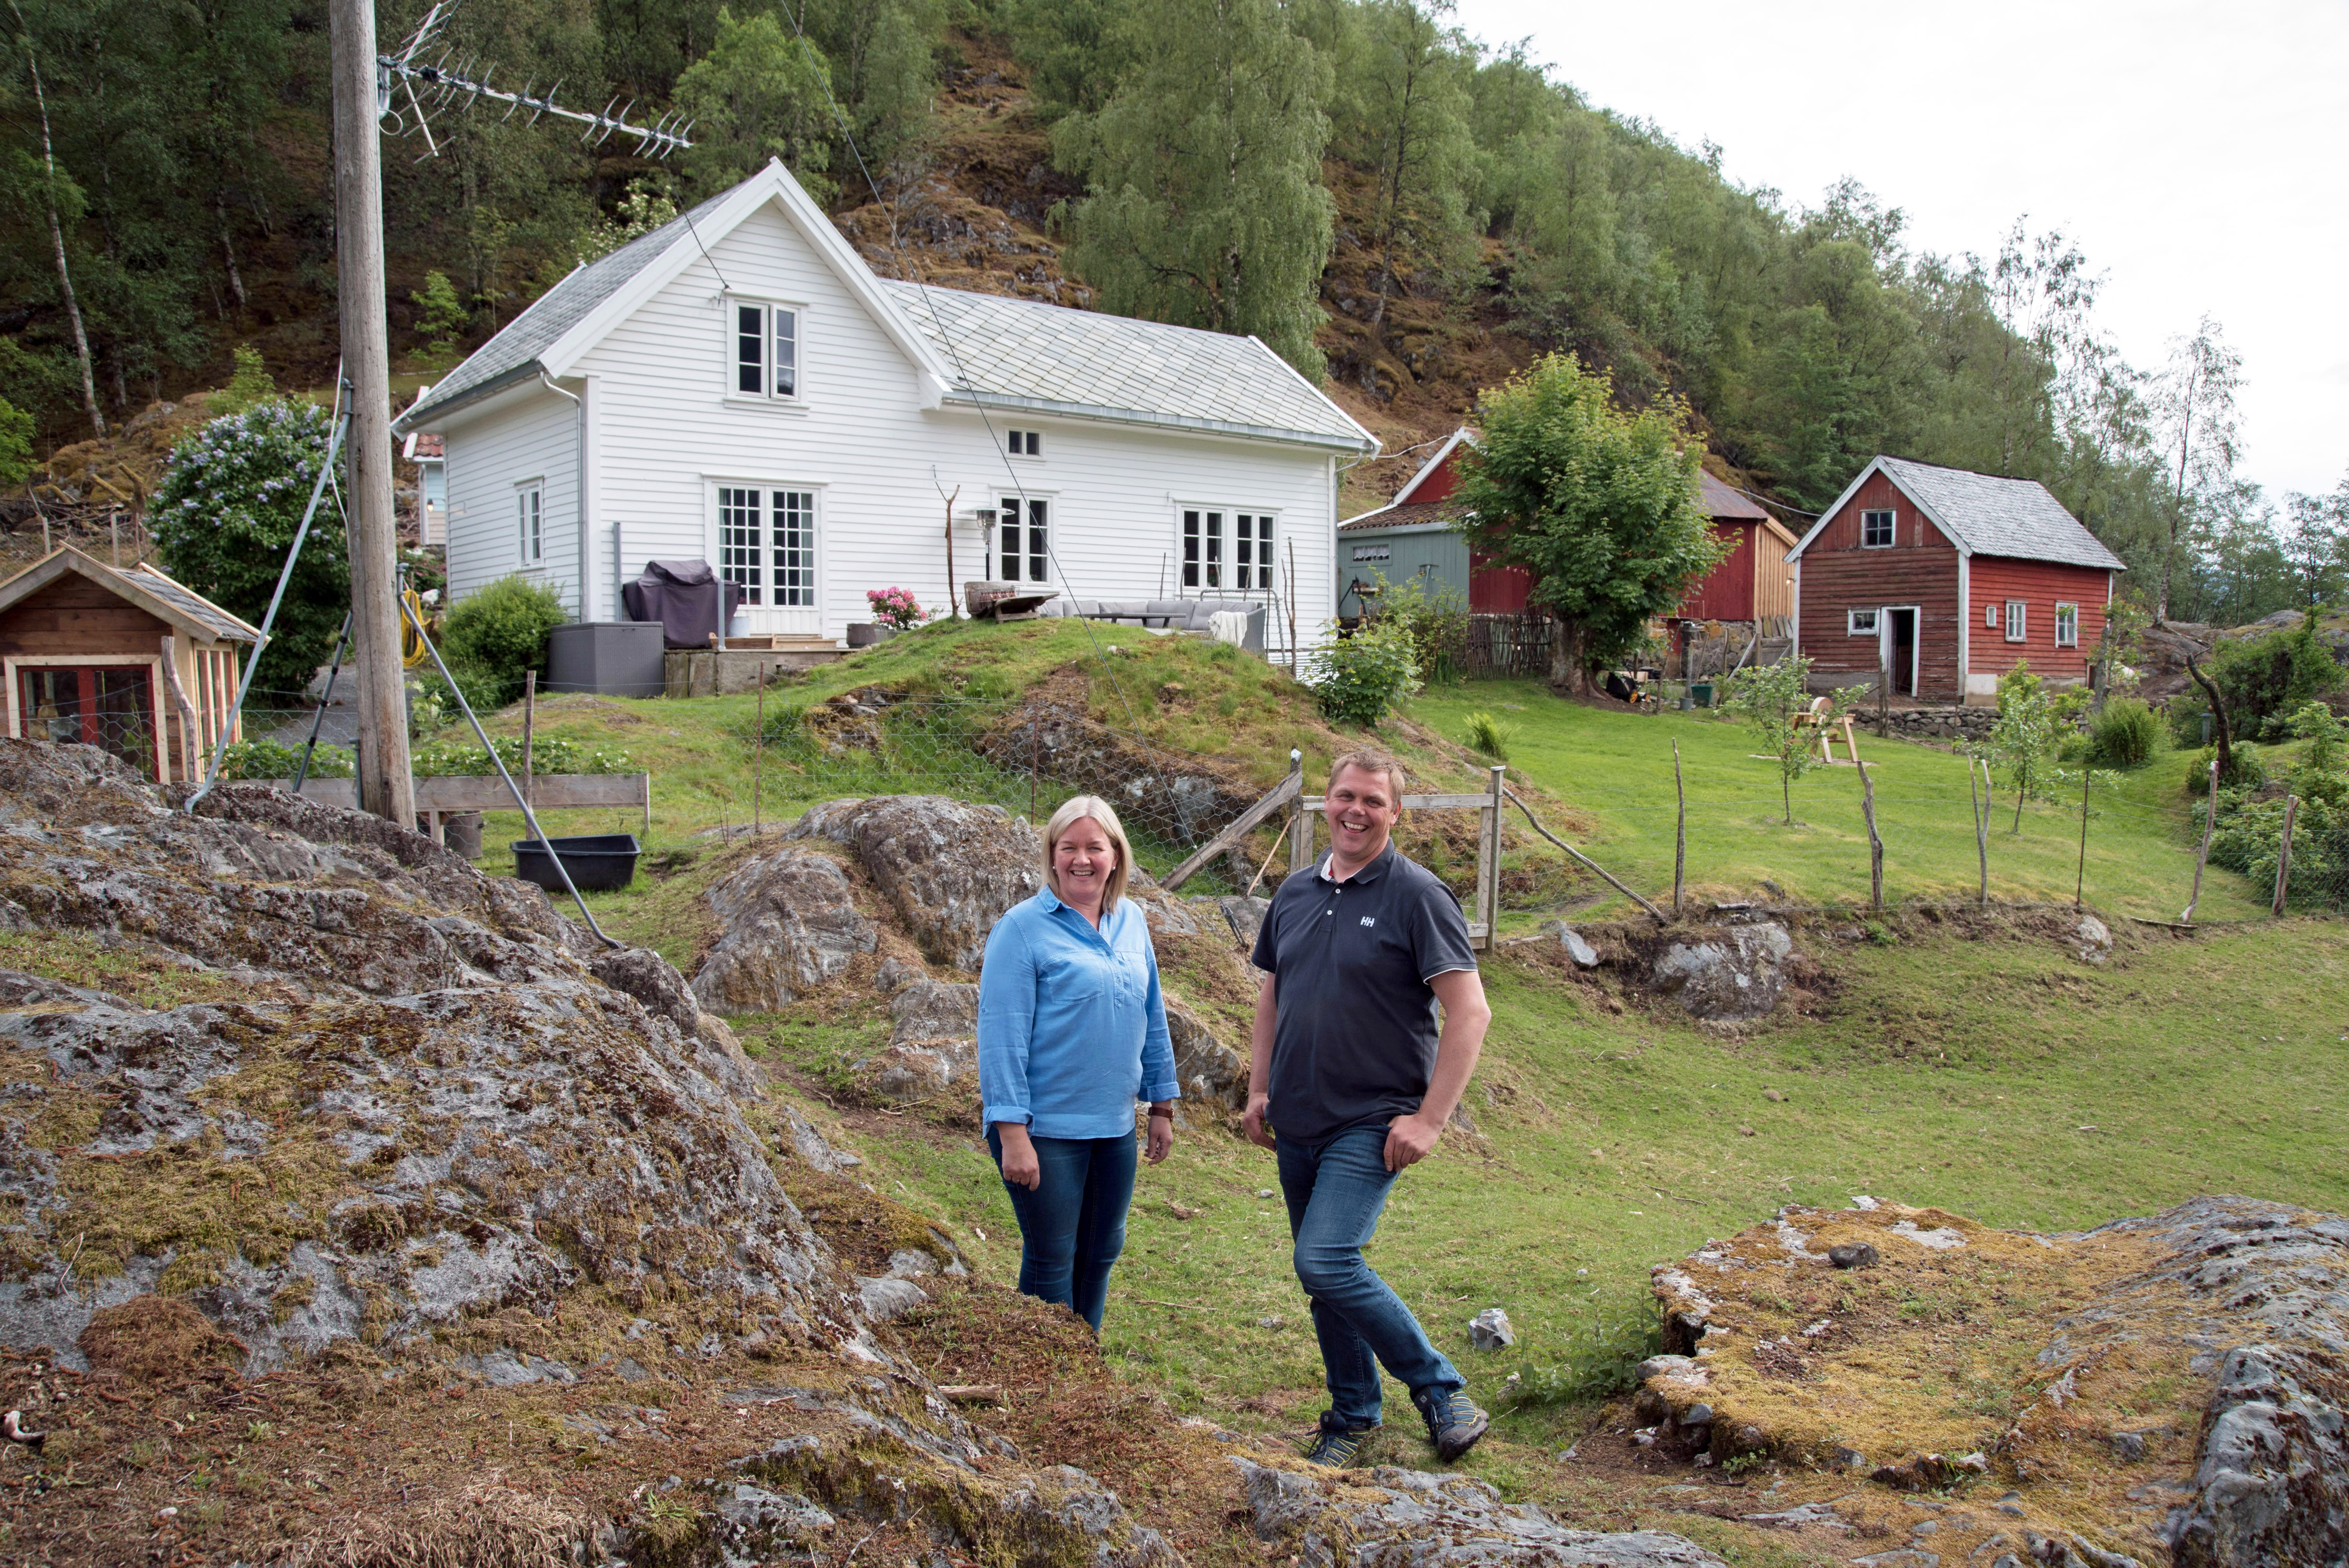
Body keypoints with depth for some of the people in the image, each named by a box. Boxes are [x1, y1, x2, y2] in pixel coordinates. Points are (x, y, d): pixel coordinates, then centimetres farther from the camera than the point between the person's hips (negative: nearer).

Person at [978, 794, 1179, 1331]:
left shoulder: (1131, 921, 8)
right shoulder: (1024, 927, -11)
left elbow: (1152, 1019, 15)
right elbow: (1001, 1035, -14)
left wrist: (1162, 1105, 15)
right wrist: (1011, 1134, -18)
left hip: (1114, 1126, 6)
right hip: (1045, 1128, -6)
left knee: (1100, 1257, 17)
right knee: (1051, 1265, 4)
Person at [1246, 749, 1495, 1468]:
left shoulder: (1417, 896, -10)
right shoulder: (1295, 893, 9)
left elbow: (1470, 1012, -14)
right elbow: (1271, 994, 19)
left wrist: (1429, 1119, -17)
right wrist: (1259, 1090, 11)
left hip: (1371, 1123, -6)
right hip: (1297, 1124, 6)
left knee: (1326, 1262, -18)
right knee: (1324, 1274, 12)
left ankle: (1440, 1389, 0)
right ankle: (1353, 1417, 29)